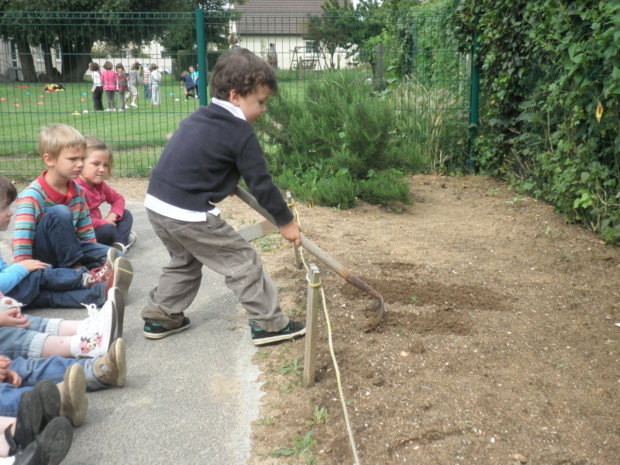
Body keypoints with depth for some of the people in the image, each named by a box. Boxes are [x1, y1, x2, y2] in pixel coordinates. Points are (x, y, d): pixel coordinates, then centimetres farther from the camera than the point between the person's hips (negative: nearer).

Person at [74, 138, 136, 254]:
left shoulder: (99, 185, 6)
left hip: (97, 225, 10)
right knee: (108, 230, -34)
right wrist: (104, 222, -22)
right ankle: (121, 238, -2)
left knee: (126, 215, 7)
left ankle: (119, 244, -16)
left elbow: (118, 199, 18)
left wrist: (114, 215, -3)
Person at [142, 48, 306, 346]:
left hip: (157, 203, 9)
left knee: (185, 261, 29)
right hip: (190, 215, -8)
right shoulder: (241, 133, -10)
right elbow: (261, 184, -7)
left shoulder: (199, 118, 13)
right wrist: (286, 221, 3)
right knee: (243, 262, 4)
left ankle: (158, 318, 35)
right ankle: (269, 324, 11)